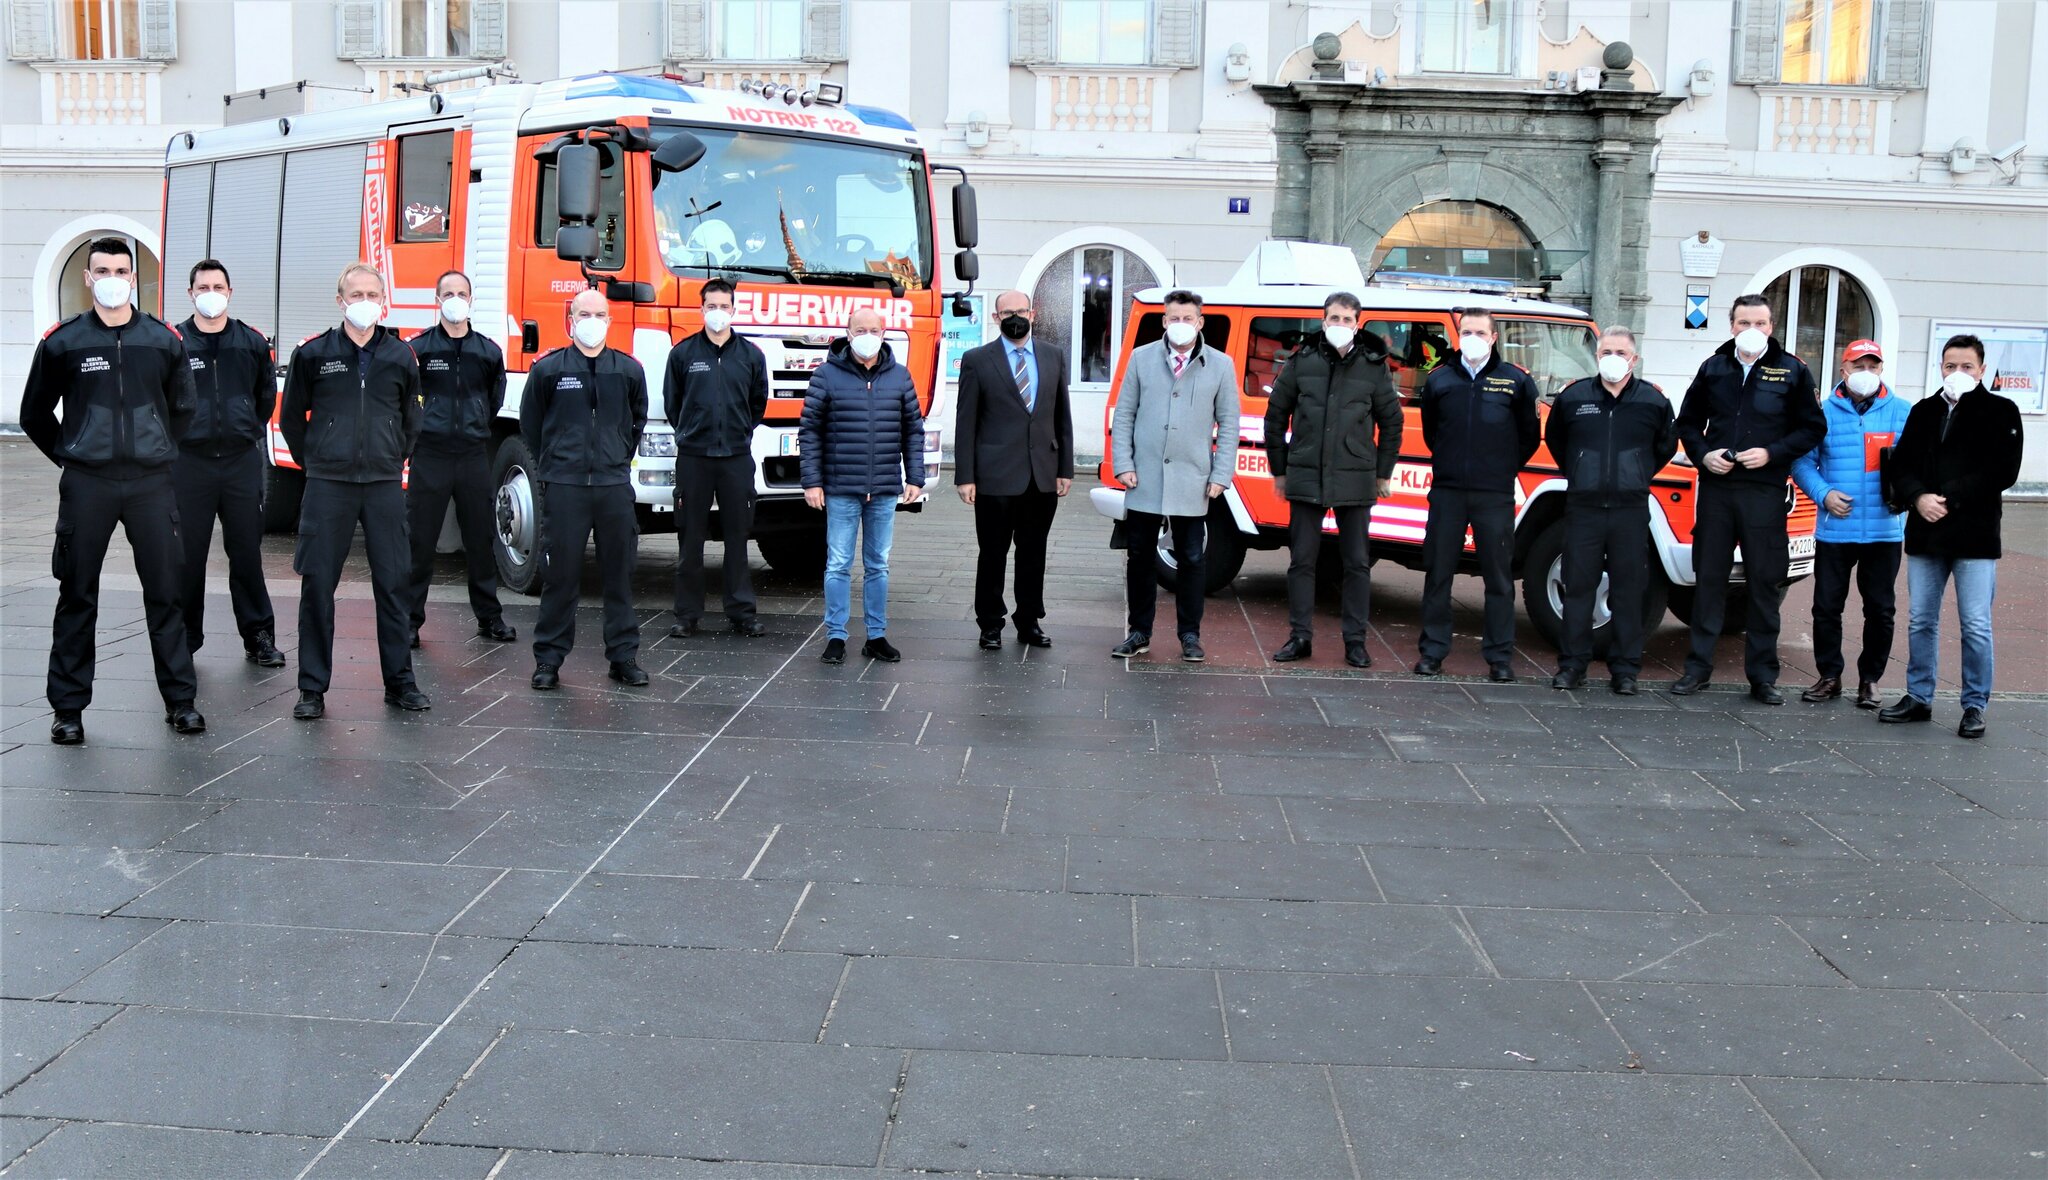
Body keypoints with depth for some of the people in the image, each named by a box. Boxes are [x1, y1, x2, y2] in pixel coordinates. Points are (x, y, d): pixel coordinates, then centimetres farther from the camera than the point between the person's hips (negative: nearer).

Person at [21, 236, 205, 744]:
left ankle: (180, 700, 12)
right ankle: (68, 707, 12)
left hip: (151, 483, 1)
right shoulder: (62, 342, 2)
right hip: (85, 486, -1)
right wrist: (68, 456, 7)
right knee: (77, 597, 4)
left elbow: (182, 407, 18)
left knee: (164, 592, 3)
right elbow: (34, 414, 11)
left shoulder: (164, 340, 5)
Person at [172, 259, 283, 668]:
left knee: (247, 552, 6)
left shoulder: (252, 342, 6)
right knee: (187, 554, 4)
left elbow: (267, 394, 18)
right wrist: (175, 435, 5)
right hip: (189, 461, -1)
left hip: (242, 461, 1)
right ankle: (183, 639, 13)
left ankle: (259, 637, 12)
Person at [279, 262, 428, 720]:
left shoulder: (400, 356, 7)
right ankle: (313, 687, 7)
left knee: (393, 583, 4)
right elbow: (291, 417, 11)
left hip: (385, 484, 2)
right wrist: (313, 463, 10)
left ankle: (399, 682, 14)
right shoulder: (313, 354, 2)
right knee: (317, 584, 0)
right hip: (328, 483, -1)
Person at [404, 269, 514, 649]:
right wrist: (418, 428, 6)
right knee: (420, 540, 0)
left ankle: (489, 617, 17)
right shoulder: (419, 348, -2)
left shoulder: (488, 351, 8)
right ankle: (410, 619, 7)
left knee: (482, 539, 8)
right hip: (430, 456, -3)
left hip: (474, 456, 3)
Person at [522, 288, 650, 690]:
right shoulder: (547, 369, 2)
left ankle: (624, 656, 13)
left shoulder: (629, 370, 8)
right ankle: (549, 659, 8)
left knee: (619, 574, 5)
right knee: (560, 574, 0)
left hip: (615, 486, 2)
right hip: (563, 487, -2)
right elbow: (531, 424, 13)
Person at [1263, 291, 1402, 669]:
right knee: (1301, 560, 5)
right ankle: (1300, 637, 14)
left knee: (1357, 563, 5)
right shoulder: (1302, 363, 3)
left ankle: (1355, 641, 13)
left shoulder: (1374, 367, 2)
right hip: (1305, 478, 0)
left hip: (1355, 481, 0)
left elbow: (1391, 422, 10)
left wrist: (1383, 473, 7)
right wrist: (1280, 470, 8)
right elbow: (1276, 417, 9)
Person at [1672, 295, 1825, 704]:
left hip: (1765, 491, -2)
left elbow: (1812, 428, 3)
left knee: (1765, 581, 2)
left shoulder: (1792, 372, 2)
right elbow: (1688, 421, 16)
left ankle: (1762, 674, 10)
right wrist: (1702, 454, -2)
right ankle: (1698, 666, 15)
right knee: (1709, 575, 7)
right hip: (1716, 487, 2)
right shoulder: (1713, 368, 8)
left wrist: (1772, 453, -11)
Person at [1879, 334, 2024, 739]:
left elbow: (2003, 471, -8)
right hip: (1926, 533, 4)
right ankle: (1918, 698, 20)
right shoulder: (1923, 411, 14)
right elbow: (1901, 463, 8)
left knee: (1976, 626, -3)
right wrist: (1918, 498, -11)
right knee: (1921, 621, 10)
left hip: (1975, 534, -4)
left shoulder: (2000, 412, 1)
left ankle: (1975, 705, 6)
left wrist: (1950, 498, -14)